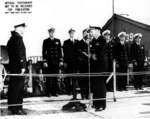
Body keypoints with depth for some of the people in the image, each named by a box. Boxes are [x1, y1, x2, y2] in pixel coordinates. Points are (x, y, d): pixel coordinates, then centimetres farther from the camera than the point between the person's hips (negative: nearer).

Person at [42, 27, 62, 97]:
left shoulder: (58, 41, 12)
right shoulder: (45, 41, 6)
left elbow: (60, 51, 11)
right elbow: (44, 51, 2)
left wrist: (60, 60, 3)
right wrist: (45, 61, -6)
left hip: (56, 62, 2)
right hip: (49, 62, -2)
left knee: (55, 77, 3)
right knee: (49, 78, -1)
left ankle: (55, 92, 10)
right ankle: (49, 92, 4)